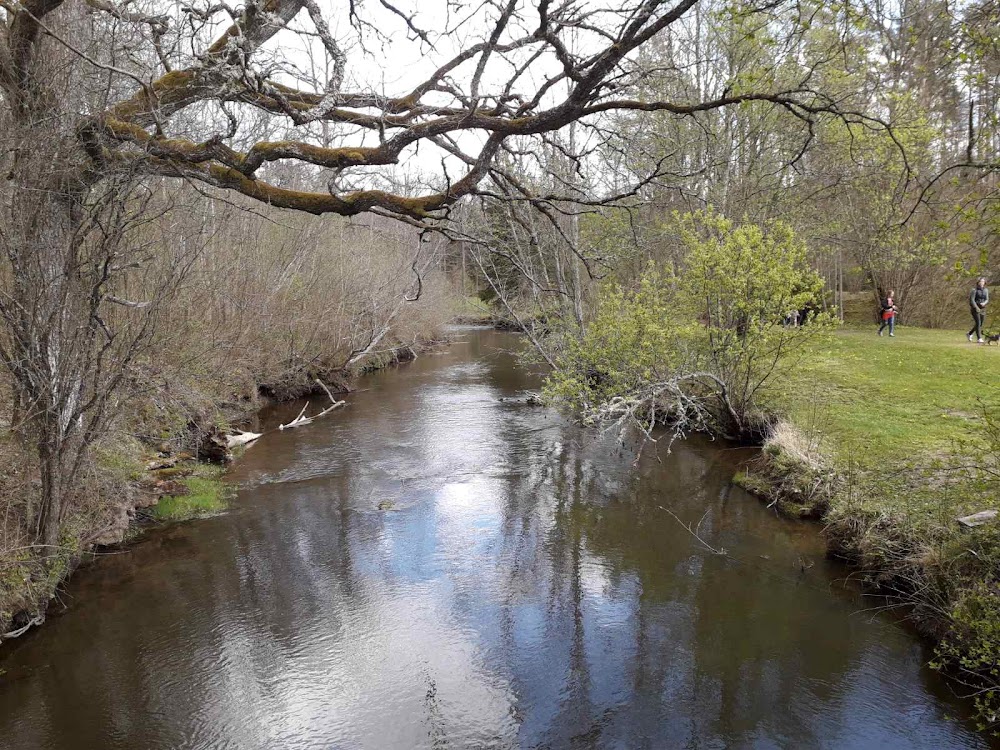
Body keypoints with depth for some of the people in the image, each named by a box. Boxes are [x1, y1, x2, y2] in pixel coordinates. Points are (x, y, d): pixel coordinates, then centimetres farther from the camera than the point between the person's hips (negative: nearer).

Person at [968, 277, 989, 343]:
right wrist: (976, 307, -22)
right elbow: (972, 300, -13)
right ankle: (979, 338, -11)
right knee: (978, 323, -13)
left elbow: (987, 300, 6)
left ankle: (970, 333, 30)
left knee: (981, 324, 9)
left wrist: (984, 303, -16)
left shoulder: (986, 290, 7)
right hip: (975, 309, -6)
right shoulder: (975, 290, -8)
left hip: (983, 309, 6)